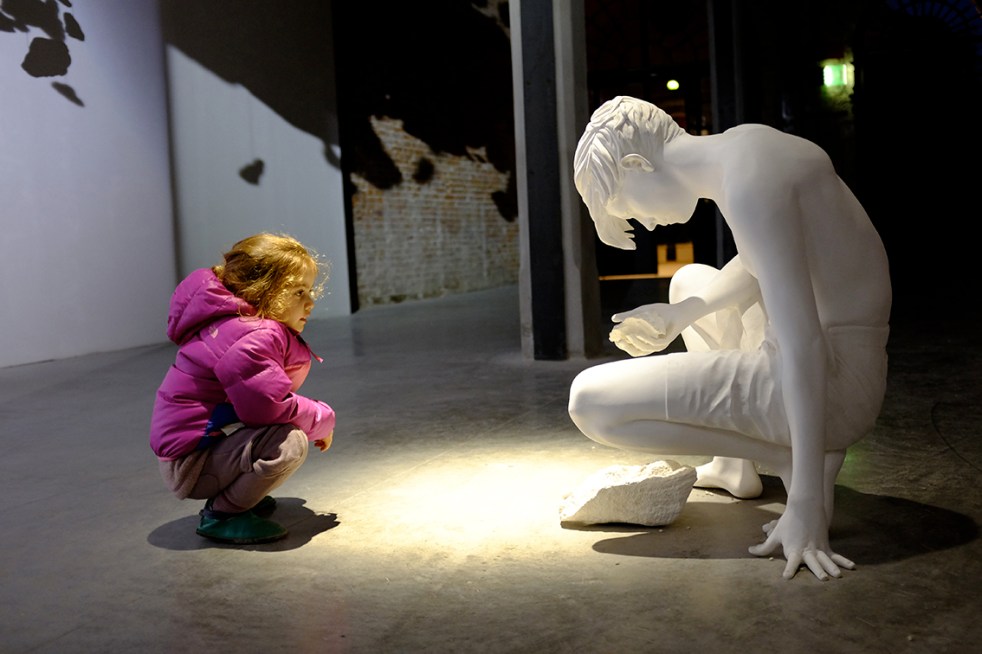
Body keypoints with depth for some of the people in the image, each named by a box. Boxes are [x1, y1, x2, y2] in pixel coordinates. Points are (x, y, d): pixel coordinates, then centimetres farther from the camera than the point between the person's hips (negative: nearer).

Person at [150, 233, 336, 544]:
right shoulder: (252, 338, -24)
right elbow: (272, 406, -30)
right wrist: (323, 419, -14)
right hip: (189, 460, -11)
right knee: (289, 443, -29)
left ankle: (228, 496, 16)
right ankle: (221, 514, -7)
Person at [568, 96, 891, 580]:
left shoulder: (746, 180, -21)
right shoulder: (744, 146, 8)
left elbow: (803, 343, -28)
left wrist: (806, 504, -28)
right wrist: (677, 316, 14)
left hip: (826, 378, -10)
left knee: (590, 403, -12)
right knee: (690, 281, 31)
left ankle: (787, 458, -3)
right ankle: (735, 467, 28)